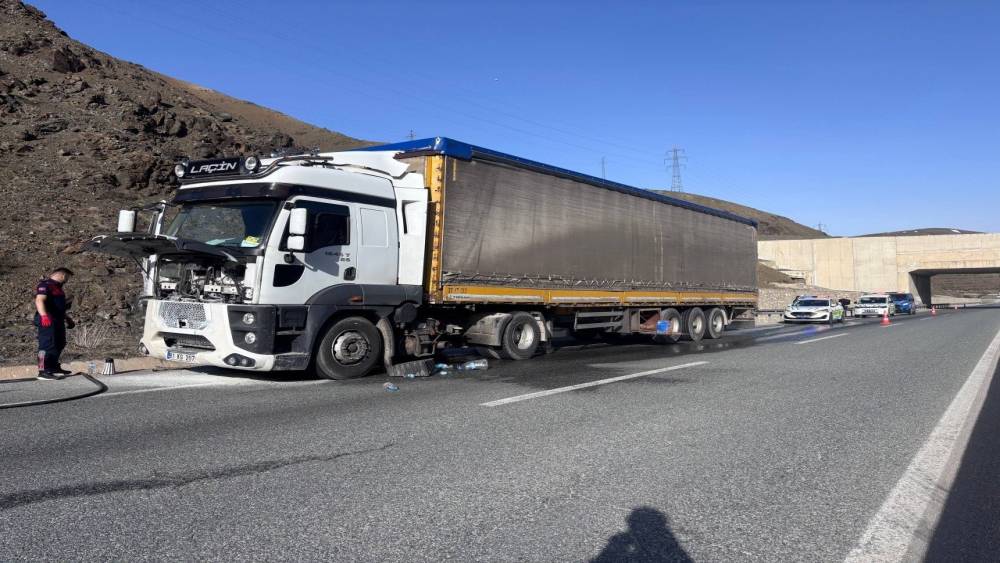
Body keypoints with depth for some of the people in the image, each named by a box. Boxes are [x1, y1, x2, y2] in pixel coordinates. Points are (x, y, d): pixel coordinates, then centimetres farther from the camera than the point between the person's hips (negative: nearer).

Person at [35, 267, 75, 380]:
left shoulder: (57, 287, 21)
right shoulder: (44, 285, -11)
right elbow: (39, 300, -26)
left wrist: (67, 317, 39)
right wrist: (44, 315, -38)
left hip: (58, 321, 10)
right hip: (47, 321, -10)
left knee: (59, 344, 17)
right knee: (47, 345, -12)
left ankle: (54, 367, 29)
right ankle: (43, 371, -11)